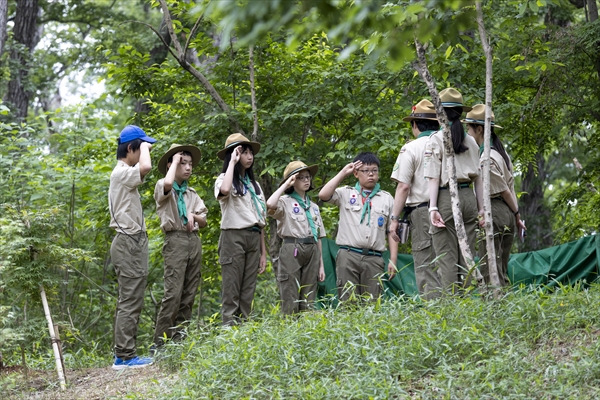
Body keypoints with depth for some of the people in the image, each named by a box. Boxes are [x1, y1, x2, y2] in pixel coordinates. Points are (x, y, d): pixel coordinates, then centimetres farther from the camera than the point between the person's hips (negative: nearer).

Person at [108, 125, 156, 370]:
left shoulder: (123, 173, 19)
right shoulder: (122, 172, -13)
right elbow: (145, 167, -33)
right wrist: (145, 147, -16)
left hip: (131, 242, 11)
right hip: (129, 242, -11)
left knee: (129, 301, 11)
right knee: (130, 302, -11)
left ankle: (123, 354, 14)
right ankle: (125, 356, -10)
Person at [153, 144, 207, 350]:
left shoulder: (192, 194, 20)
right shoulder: (162, 187, 2)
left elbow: (204, 221, 19)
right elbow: (167, 183, -24)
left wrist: (193, 216, -4)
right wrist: (175, 160, -9)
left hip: (194, 241, 6)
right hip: (175, 240, -6)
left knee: (189, 294, 3)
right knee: (173, 293, -15)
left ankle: (180, 338, 8)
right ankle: (160, 341, -13)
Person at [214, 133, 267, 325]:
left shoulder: (254, 184, 19)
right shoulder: (224, 179, 1)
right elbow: (225, 191, -27)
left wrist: (263, 252, 13)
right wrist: (232, 162, -13)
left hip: (254, 238, 6)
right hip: (233, 237, -6)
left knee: (248, 290, 4)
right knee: (232, 289, -9)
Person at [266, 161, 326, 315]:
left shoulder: (313, 207, 19)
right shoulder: (285, 202, 2)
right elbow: (270, 204, -23)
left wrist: (321, 264, 13)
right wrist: (286, 185, -10)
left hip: (312, 251, 5)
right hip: (292, 250, -5)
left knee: (308, 300, 4)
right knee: (291, 301, -9)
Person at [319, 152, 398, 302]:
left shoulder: (387, 198, 16)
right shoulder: (346, 194, 12)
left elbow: (391, 232, 13)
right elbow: (323, 195, -6)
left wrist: (393, 260, 5)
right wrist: (343, 173, 0)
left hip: (374, 258, 1)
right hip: (348, 256, -1)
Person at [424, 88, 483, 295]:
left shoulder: (436, 139, -4)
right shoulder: (471, 141, 11)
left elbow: (434, 177, -9)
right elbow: (478, 177, 11)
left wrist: (433, 207, -10)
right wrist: (481, 207, 15)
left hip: (446, 197, -5)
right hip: (468, 197, 5)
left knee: (446, 256, -3)